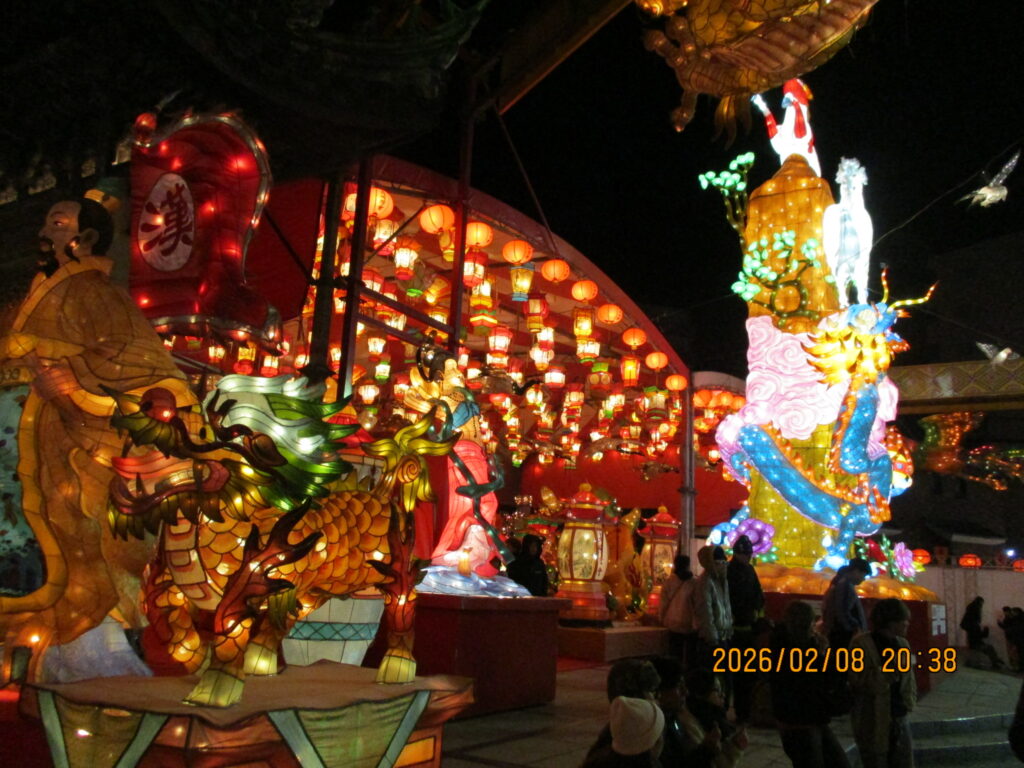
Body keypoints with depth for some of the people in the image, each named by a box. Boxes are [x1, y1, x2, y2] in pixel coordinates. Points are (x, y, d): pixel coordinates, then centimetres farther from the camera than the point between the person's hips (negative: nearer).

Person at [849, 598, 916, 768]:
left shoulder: (902, 644, 9)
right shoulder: (862, 644, -13)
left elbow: (909, 678, 21)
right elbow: (859, 680, -19)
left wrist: (910, 702, 8)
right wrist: (891, 669, -22)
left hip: (899, 718, 6)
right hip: (873, 722, -6)